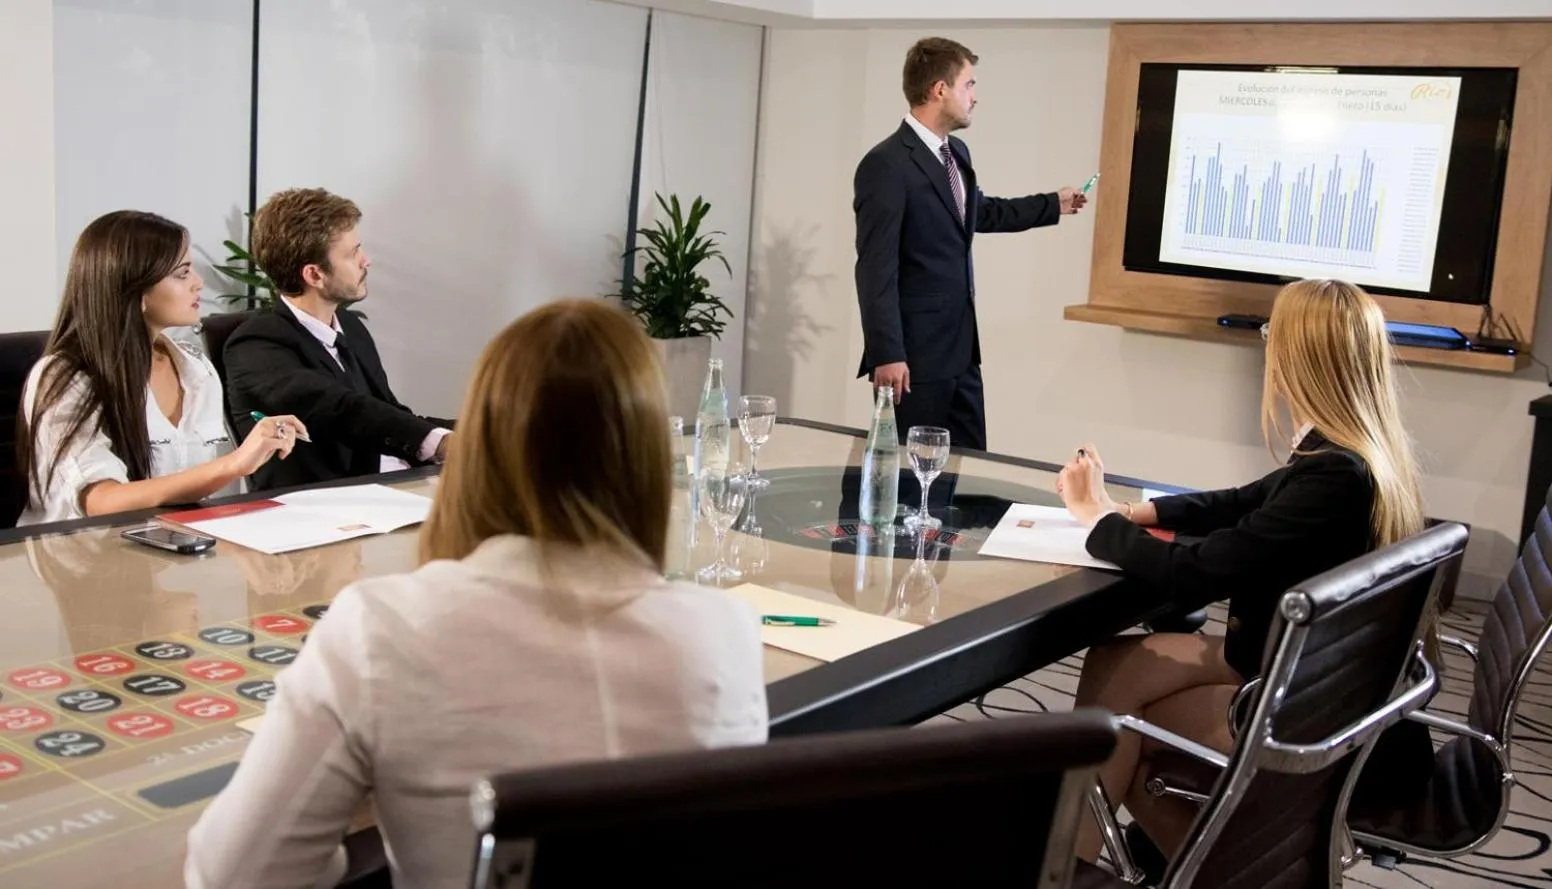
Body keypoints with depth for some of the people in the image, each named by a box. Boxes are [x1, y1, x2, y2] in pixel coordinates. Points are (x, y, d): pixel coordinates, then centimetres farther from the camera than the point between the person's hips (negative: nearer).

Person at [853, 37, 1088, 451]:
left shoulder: (956, 153, 11)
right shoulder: (886, 164, -17)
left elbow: (980, 213, 31)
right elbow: (876, 267, -20)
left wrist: (1053, 204, 38)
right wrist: (886, 354, -22)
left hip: (960, 349, 9)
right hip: (913, 355, -9)